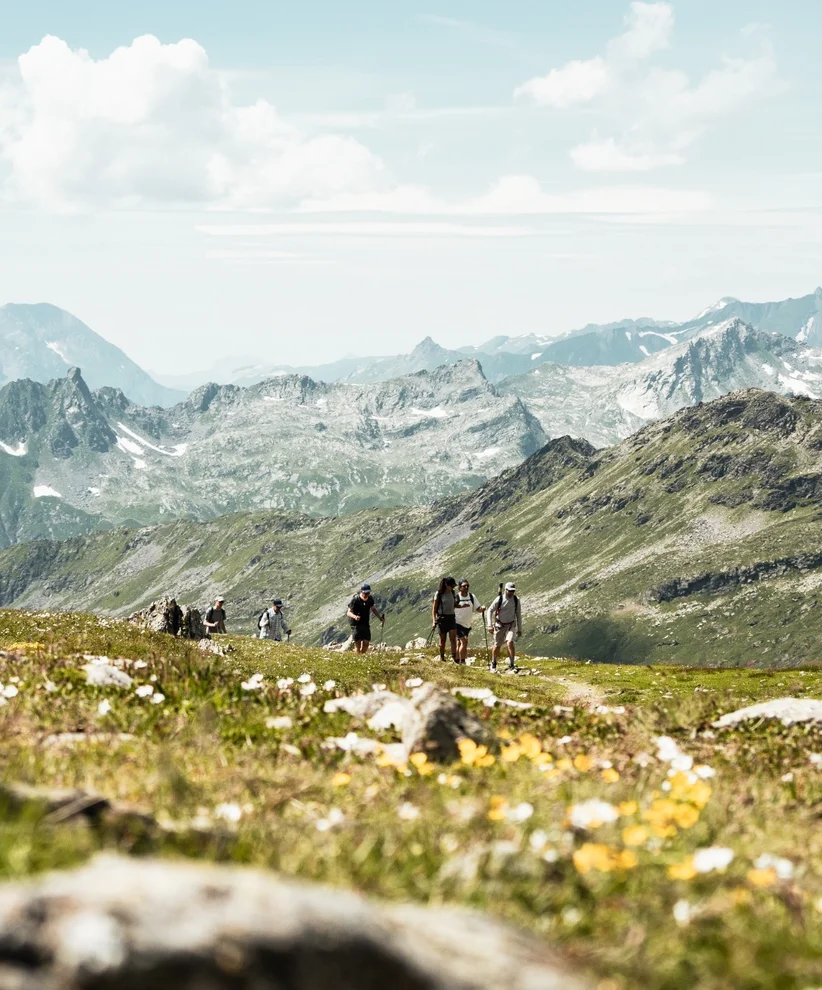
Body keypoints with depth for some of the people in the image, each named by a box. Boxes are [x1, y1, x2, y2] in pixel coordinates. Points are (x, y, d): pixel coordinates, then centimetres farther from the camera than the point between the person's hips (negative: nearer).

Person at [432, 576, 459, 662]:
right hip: (442, 617, -3)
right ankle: (442, 658, 15)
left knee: (453, 639, -9)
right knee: (442, 640, 4)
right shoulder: (439, 594, -8)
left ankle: (454, 658, -11)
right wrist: (434, 621, -12)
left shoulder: (453, 593, 6)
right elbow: (434, 608, -5)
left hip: (451, 617, 3)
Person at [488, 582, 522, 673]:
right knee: (497, 645, 9)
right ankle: (493, 665, 31)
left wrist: (519, 629, 8)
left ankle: (512, 666, -18)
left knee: (510, 642, -21)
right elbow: (490, 611, -5)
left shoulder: (516, 600, -3)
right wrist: (490, 625, -12)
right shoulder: (499, 599, -12)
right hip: (499, 625, -1)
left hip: (511, 625, 1)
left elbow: (518, 614, 7)